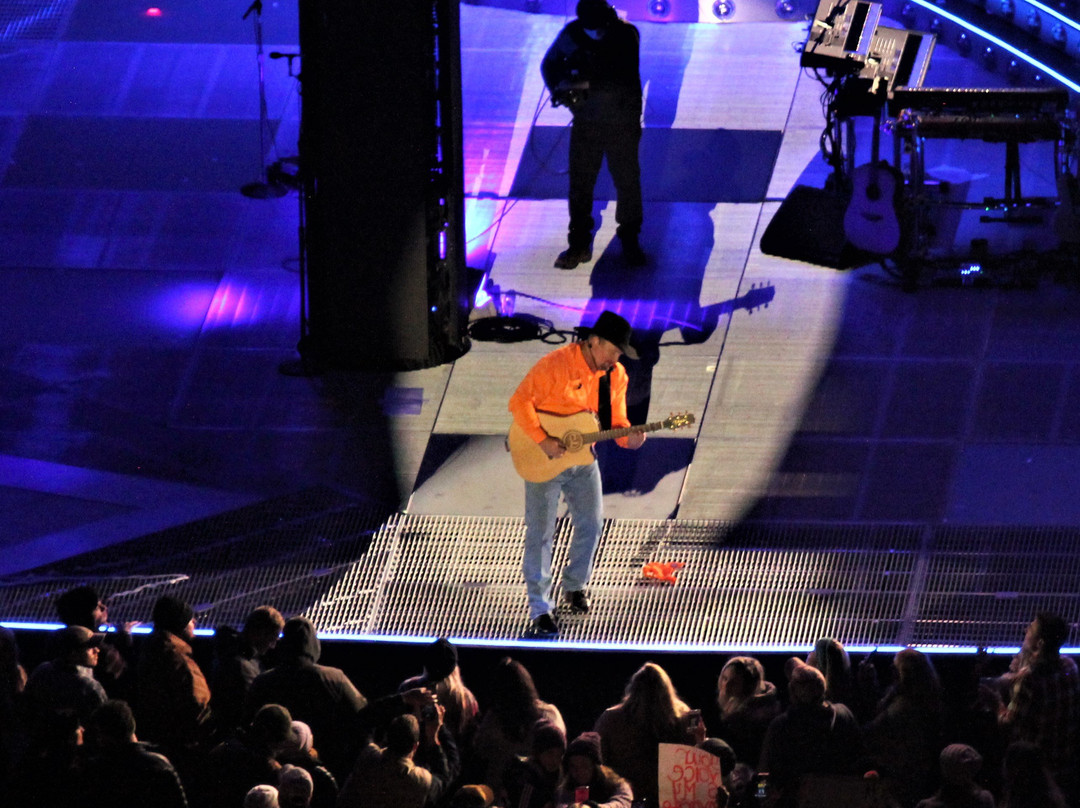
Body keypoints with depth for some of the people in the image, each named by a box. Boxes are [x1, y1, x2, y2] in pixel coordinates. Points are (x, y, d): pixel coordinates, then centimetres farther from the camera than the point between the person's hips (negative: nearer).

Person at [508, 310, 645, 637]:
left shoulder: (615, 376, -2)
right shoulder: (555, 365, -21)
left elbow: (615, 421, 5)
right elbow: (519, 401, -20)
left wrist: (628, 437, -18)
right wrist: (542, 441, -27)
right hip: (543, 461, -6)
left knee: (591, 524, 10)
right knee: (541, 532, -4)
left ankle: (575, 586, 34)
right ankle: (539, 608, -3)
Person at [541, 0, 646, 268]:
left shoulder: (626, 35, -13)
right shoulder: (572, 33, -5)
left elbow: (624, 75, -24)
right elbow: (550, 64, 9)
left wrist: (587, 83, -31)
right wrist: (559, 91, -10)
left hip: (622, 122, -2)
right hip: (585, 122, 2)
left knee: (627, 182, 4)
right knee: (580, 183, 2)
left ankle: (630, 241, 19)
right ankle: (579, 244, 12)